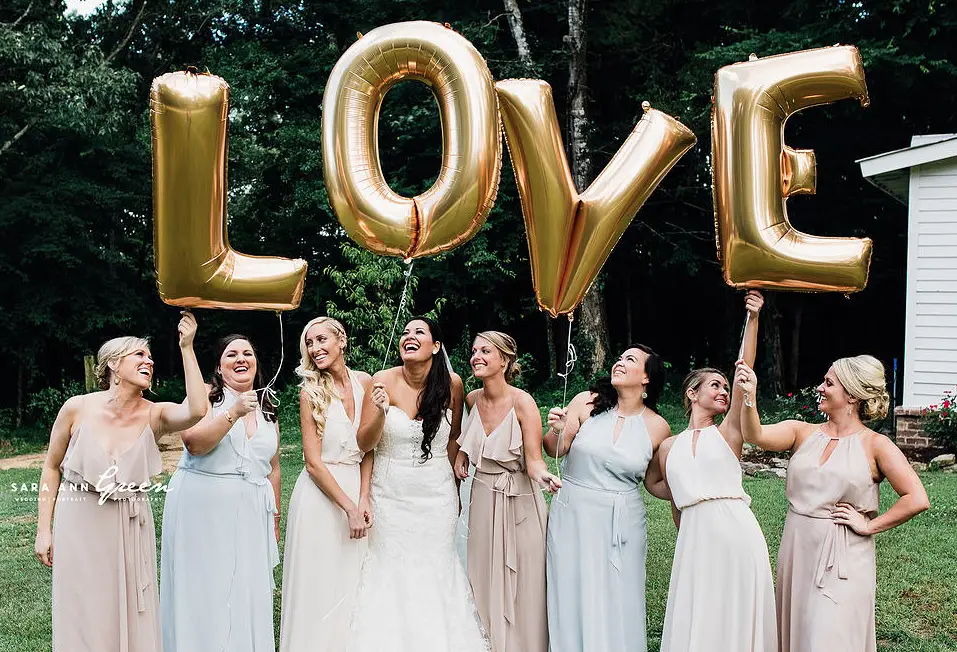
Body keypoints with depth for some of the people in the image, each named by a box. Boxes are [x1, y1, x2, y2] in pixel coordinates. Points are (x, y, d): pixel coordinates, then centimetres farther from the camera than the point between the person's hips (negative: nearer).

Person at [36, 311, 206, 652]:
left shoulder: (154, 415, -8)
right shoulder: (78, 408, -9)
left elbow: (196, 410, -30)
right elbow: (52, 468, 2)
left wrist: (186, 348, -26)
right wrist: (44, 529, 1)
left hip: (131, 529, 1)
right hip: (79, 525, -1)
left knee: (132, 618, 9)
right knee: (85, 619, 7)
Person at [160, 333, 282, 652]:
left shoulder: (267, 410, 15)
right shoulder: (206, 395, 0)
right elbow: (193, 443, -17)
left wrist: (275, 519, 19)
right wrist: (233, 413, -25)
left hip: (250, 516, 4)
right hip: (202, 509, -4)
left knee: (247, 596, 3)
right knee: (204, 593, 0)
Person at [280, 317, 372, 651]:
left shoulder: (365, 382, 3)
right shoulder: (311, 392, -6)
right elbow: (313, 462, -10)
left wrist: (364, 498, -7)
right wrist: (349, 507, -15)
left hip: (356, 490, 4)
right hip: (320, 495, -3)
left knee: (351, 586, 10)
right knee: (318, 586, 2)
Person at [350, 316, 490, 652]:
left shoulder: (452, 384, -6)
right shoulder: (384, 380, -11)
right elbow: (364, 443, -8)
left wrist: (454, 490, 13)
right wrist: (380, 412, -27)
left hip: (437, 496, 1)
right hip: (390, 495, -1)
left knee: (435, 570, 8)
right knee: (391, 571, 5)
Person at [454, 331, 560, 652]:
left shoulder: (523, 402, -17)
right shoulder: (473, 399, 0)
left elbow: (533, 459, -19)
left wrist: (542, 476, -40)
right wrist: (461, 454, 6)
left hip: (519, 502, -5)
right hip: (483, 498, 5)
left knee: (521, 587, 4)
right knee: (485, 582, 12)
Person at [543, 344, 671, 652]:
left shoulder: (657, 427, -1)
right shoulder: (587, 402, -4)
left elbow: (655, 483, 9)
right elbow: (555, 451, -1)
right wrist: (557, 430, -21)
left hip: (621, 524, 1)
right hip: (572, 516, 0)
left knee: (616, 603, 6)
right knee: (573, 597, 7)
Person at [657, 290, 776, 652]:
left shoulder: (728, 433, 5)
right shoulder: (668, 448, 12)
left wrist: (753, 318, -15)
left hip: (738, 533, -2)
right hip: (695, 540, 2)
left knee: (737, 622, 3)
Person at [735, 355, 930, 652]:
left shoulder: (875, 444, -5)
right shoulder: (803, 433, 4)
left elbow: (916, 500, -11)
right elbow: (755, 434, -13)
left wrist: (869, 526, -9)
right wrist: (749, 396, -28)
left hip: (843, 560, -4)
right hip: (797, 552, 4)